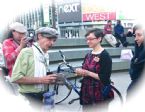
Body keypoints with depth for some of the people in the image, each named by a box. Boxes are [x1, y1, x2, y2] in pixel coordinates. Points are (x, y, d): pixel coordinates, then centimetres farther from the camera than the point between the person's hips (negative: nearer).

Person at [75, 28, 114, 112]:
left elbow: (104, 78, -18)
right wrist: (80, 71, -5)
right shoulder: (88, 55, 9)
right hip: (87, 92, 7)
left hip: (100, 94, -6)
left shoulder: (105, 55, -13)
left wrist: (88, 73, -20)